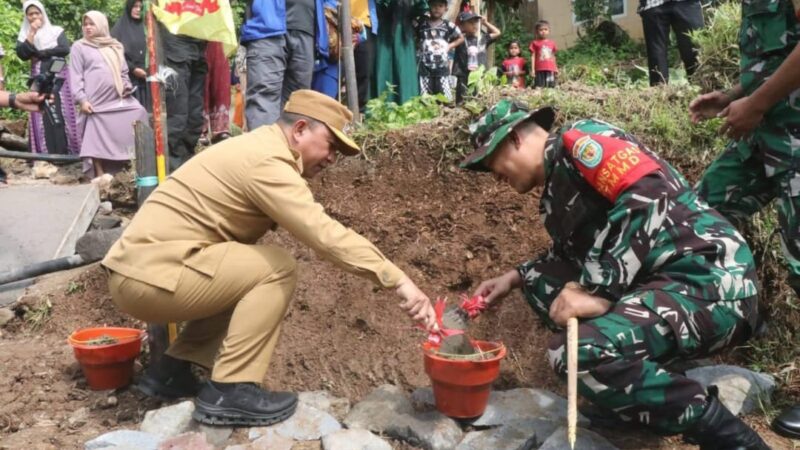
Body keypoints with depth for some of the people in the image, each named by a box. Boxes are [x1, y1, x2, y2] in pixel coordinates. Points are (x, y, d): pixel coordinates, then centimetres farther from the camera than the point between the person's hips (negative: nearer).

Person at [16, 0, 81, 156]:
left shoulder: (56, 31, 8)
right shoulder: (24, 35, 12)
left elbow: (65, 49, -8)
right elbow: (22, 54, -5)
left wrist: (39, 54, -8)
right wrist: (32, 33, -8)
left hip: (58, 77, -1)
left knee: (62, 113, -5)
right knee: (42, 117, -4)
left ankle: (67, 151, -3)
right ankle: (47, 153, -4)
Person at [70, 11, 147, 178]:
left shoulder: (114, 46, 22)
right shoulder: (79, 47, 9)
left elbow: (123, 72, 25)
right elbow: (76, 76, 1)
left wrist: (126, 86, 3)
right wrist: (81, 99, -11)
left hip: (118, 99, 4)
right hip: (95, 102, -4)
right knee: (97, 138, -8)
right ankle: (100, 175, -4)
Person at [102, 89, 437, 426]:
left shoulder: (257, 147, 15)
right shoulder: (267, 161, -17)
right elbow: (326, 235, -25)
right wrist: (399, 281, -24)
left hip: (141, 264, 10)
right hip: (151, 274, -10)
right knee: (277, 269, -12)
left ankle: (171, 370, 18)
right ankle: (229, 390, -9)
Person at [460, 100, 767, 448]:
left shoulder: (577, 141, -7)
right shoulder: (557, 186, 20)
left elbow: (648, 195, -22)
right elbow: (573, 256, 33)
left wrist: (599, 291, -21)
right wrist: (514, 277, 23)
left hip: (710, 281, -10)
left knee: (578, 353, -28)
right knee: (541, 280, 11)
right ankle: (622, 396, 10)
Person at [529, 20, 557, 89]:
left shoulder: (552, 43, 13)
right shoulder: (535, 43, 3)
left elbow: (553, 57, 19)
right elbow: (533, 56, 1)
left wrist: (556, 68, 18)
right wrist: (533, 69, -5)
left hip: (551, 69, 3)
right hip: (539, 69, -3)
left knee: (551, 87, 1)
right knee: (539, 88, -8)